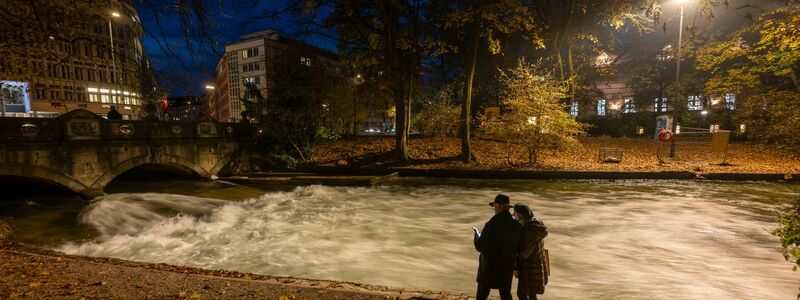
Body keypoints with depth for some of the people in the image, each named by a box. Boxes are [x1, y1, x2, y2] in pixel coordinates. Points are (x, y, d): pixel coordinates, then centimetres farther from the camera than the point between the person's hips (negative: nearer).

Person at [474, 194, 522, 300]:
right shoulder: (517, 226, -8)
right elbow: (518, 248, 2)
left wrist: (476, 236, 1)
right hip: (507, 268, 5)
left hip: (489, 267, -4)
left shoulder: (491, 225, -25)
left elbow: (480, 247, -18)